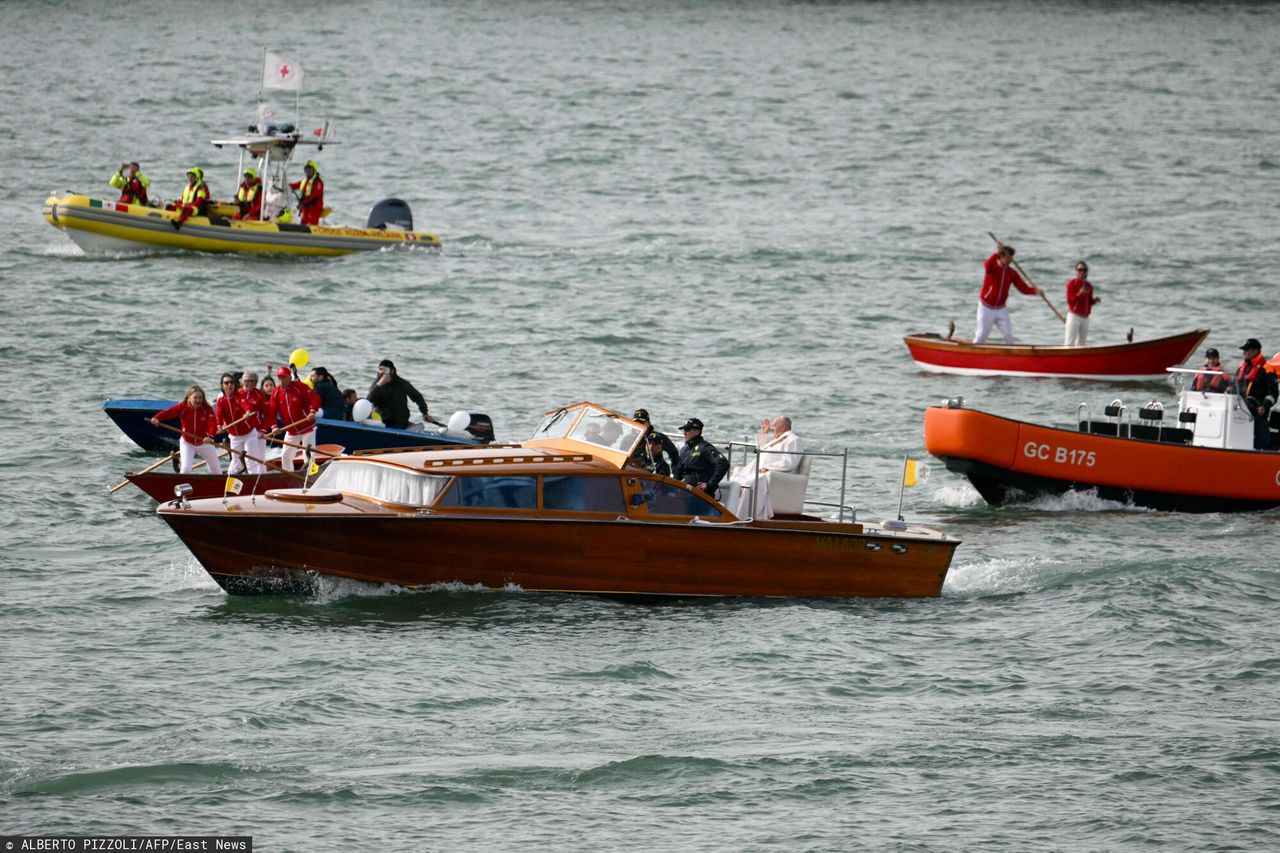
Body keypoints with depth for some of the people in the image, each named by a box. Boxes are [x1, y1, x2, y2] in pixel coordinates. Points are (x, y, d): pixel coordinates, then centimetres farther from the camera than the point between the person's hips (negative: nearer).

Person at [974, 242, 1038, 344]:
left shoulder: (1011, 274, 1)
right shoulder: (993, 267, -13)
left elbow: (1024, 288, -4)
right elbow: (987, 266, -39)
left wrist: (1035, 291, -23)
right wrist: (997, 253, -49)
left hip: (1001, 309, 4)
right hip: (986, 308, -4)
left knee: (1008, 336, 0)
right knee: (981, 336, -2)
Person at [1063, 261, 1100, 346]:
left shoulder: (1089, 286, 12)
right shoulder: (1072, 284, -5)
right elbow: (1069, 300, -11)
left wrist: (1094, 301, -2)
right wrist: (1079, 294, -25)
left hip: (1085, 318, 7)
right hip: (1074, 316, -7)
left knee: (1081, 343, 8)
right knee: (1069, 342, -11)